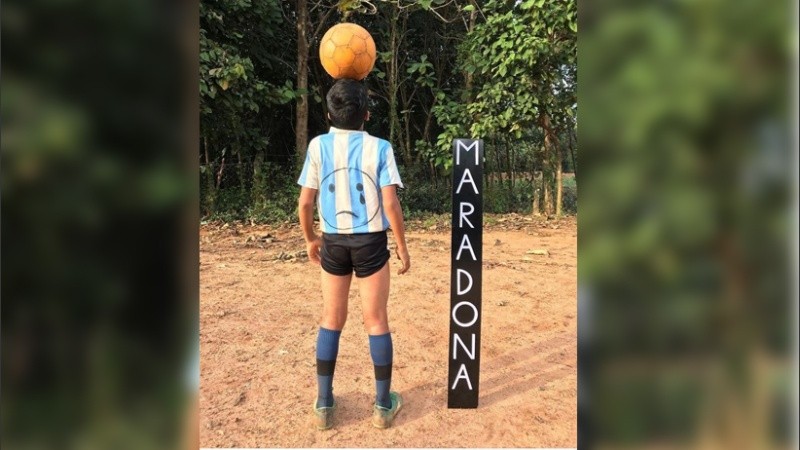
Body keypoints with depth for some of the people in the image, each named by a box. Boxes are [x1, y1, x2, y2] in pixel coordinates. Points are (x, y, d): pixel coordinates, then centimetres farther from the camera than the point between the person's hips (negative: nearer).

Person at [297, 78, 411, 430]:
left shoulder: (318, 146, -3)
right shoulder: (379, 148, -7)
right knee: (376, 322, 8)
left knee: (331, 321, 13)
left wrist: (310, 239, 13)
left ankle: (324, 404, 19)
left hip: (333, 242, 2)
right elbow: (391, 205, -11)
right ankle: (384, 405, 18)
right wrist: (402, 247, 0)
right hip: (371, 242, -1)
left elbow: (305, 203, -2)